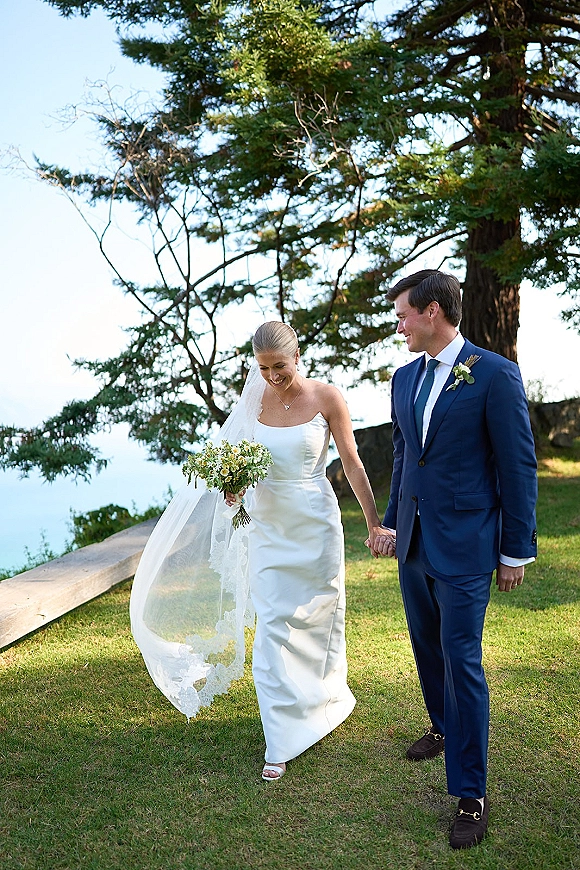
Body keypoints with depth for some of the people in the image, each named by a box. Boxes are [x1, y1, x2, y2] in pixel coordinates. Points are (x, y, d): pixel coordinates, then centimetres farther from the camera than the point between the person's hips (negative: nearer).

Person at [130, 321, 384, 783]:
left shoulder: (327, 397, -9)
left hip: (316, 524, -2)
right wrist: (233, 484, -14)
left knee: (320, 616, 15)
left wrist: (375, 522, -4)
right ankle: (283, 743, 8)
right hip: (268, 526, 2)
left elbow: (352, 463, -5)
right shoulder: (255, 400, 0)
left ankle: (328, 698, 43)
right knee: (272, 628, -1)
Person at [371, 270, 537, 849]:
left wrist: (516, 551, -8)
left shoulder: (495, 375, -12)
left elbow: (518, 468, -10)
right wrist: (392, 521, 18)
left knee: (461, 661, -3)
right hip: (413, 542, 7)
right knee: (427, 647, 20)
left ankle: (470, 794, 10)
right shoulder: (404, 379, 8)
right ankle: (444, 728, 45)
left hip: (463, 546, -6)